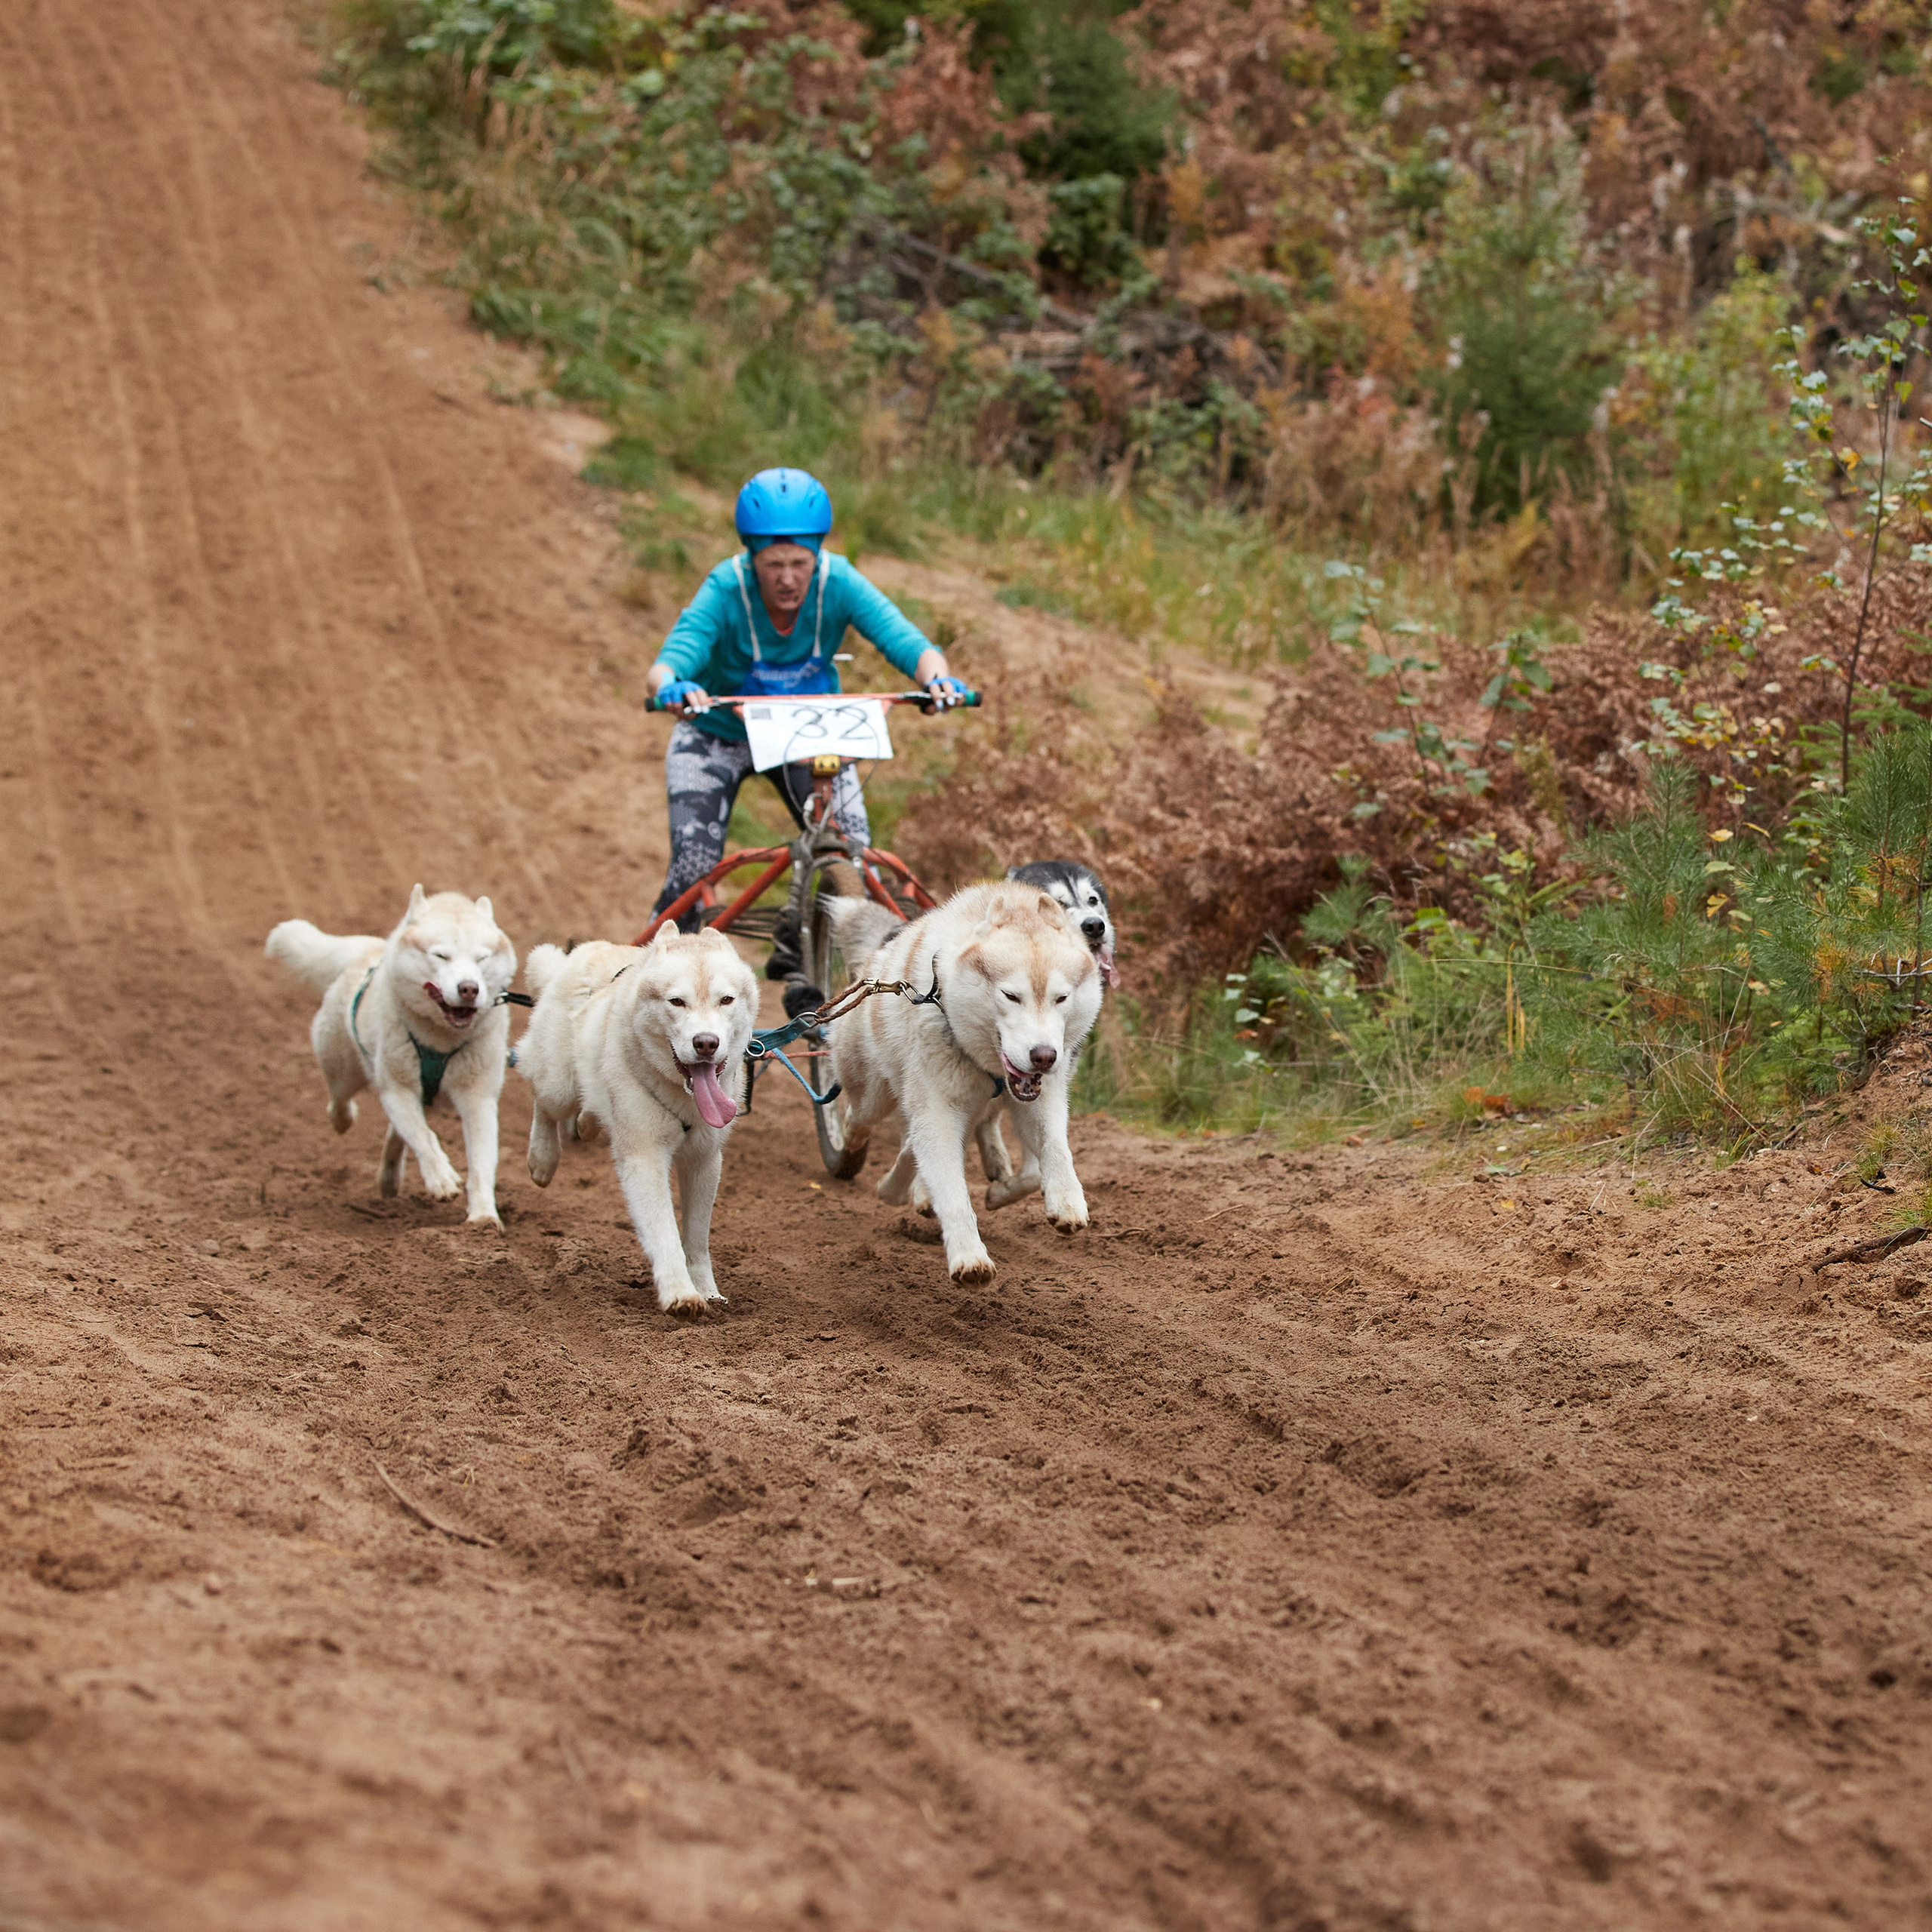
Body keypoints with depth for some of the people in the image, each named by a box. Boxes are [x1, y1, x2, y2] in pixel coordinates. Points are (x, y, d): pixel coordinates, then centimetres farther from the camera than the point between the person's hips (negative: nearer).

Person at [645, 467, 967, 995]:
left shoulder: (838, 584, -26)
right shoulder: (726, 591, -31)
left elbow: (907, 641, -37)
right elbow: (669, 661, -44)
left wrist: (936, 677, -59)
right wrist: (673, 688, -68)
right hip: (718, 734, -2)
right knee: (694, 867, -19)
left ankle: (794, 954, 15)